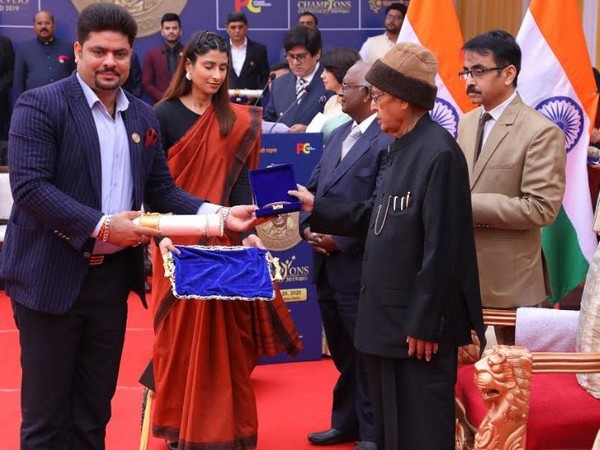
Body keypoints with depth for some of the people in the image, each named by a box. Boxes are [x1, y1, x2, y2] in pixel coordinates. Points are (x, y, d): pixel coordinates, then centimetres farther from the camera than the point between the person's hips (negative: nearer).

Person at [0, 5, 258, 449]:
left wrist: (218, 213, -4)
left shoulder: (143, 116, 10)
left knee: (94, 411, 15)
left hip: (112, 277, 6)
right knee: (46, 413, 5)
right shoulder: (40, 105, -10)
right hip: (51, 277, -5)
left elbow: (160, 190, 12)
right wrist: (101, 226, -24)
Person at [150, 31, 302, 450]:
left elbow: (240, 181, 2)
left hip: (224, 240, 3)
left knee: (226, 332, 4)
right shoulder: (165, 115, -4)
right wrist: (162, 234, -21)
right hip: (181, 242, -2)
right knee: (182, 333, 4)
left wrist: (248, 233, -12)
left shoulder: (236, 120, 5)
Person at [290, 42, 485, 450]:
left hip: (418, 323, -10)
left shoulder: (438, 153, -21)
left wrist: (424, 324, -20)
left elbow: (441, 248, -22)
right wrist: (316, 207, 17)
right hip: (389, 315, 10)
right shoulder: (402, 147, 11)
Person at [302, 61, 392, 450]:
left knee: (366, 351, 3)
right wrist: (308, 227, -1)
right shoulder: (340, 135, 15)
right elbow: (315, 187, 15)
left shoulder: (389, 140, -15)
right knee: (342, 349, 18)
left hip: (358, 265, -8)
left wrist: (340, 241, -18)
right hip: (327, 263, 9)